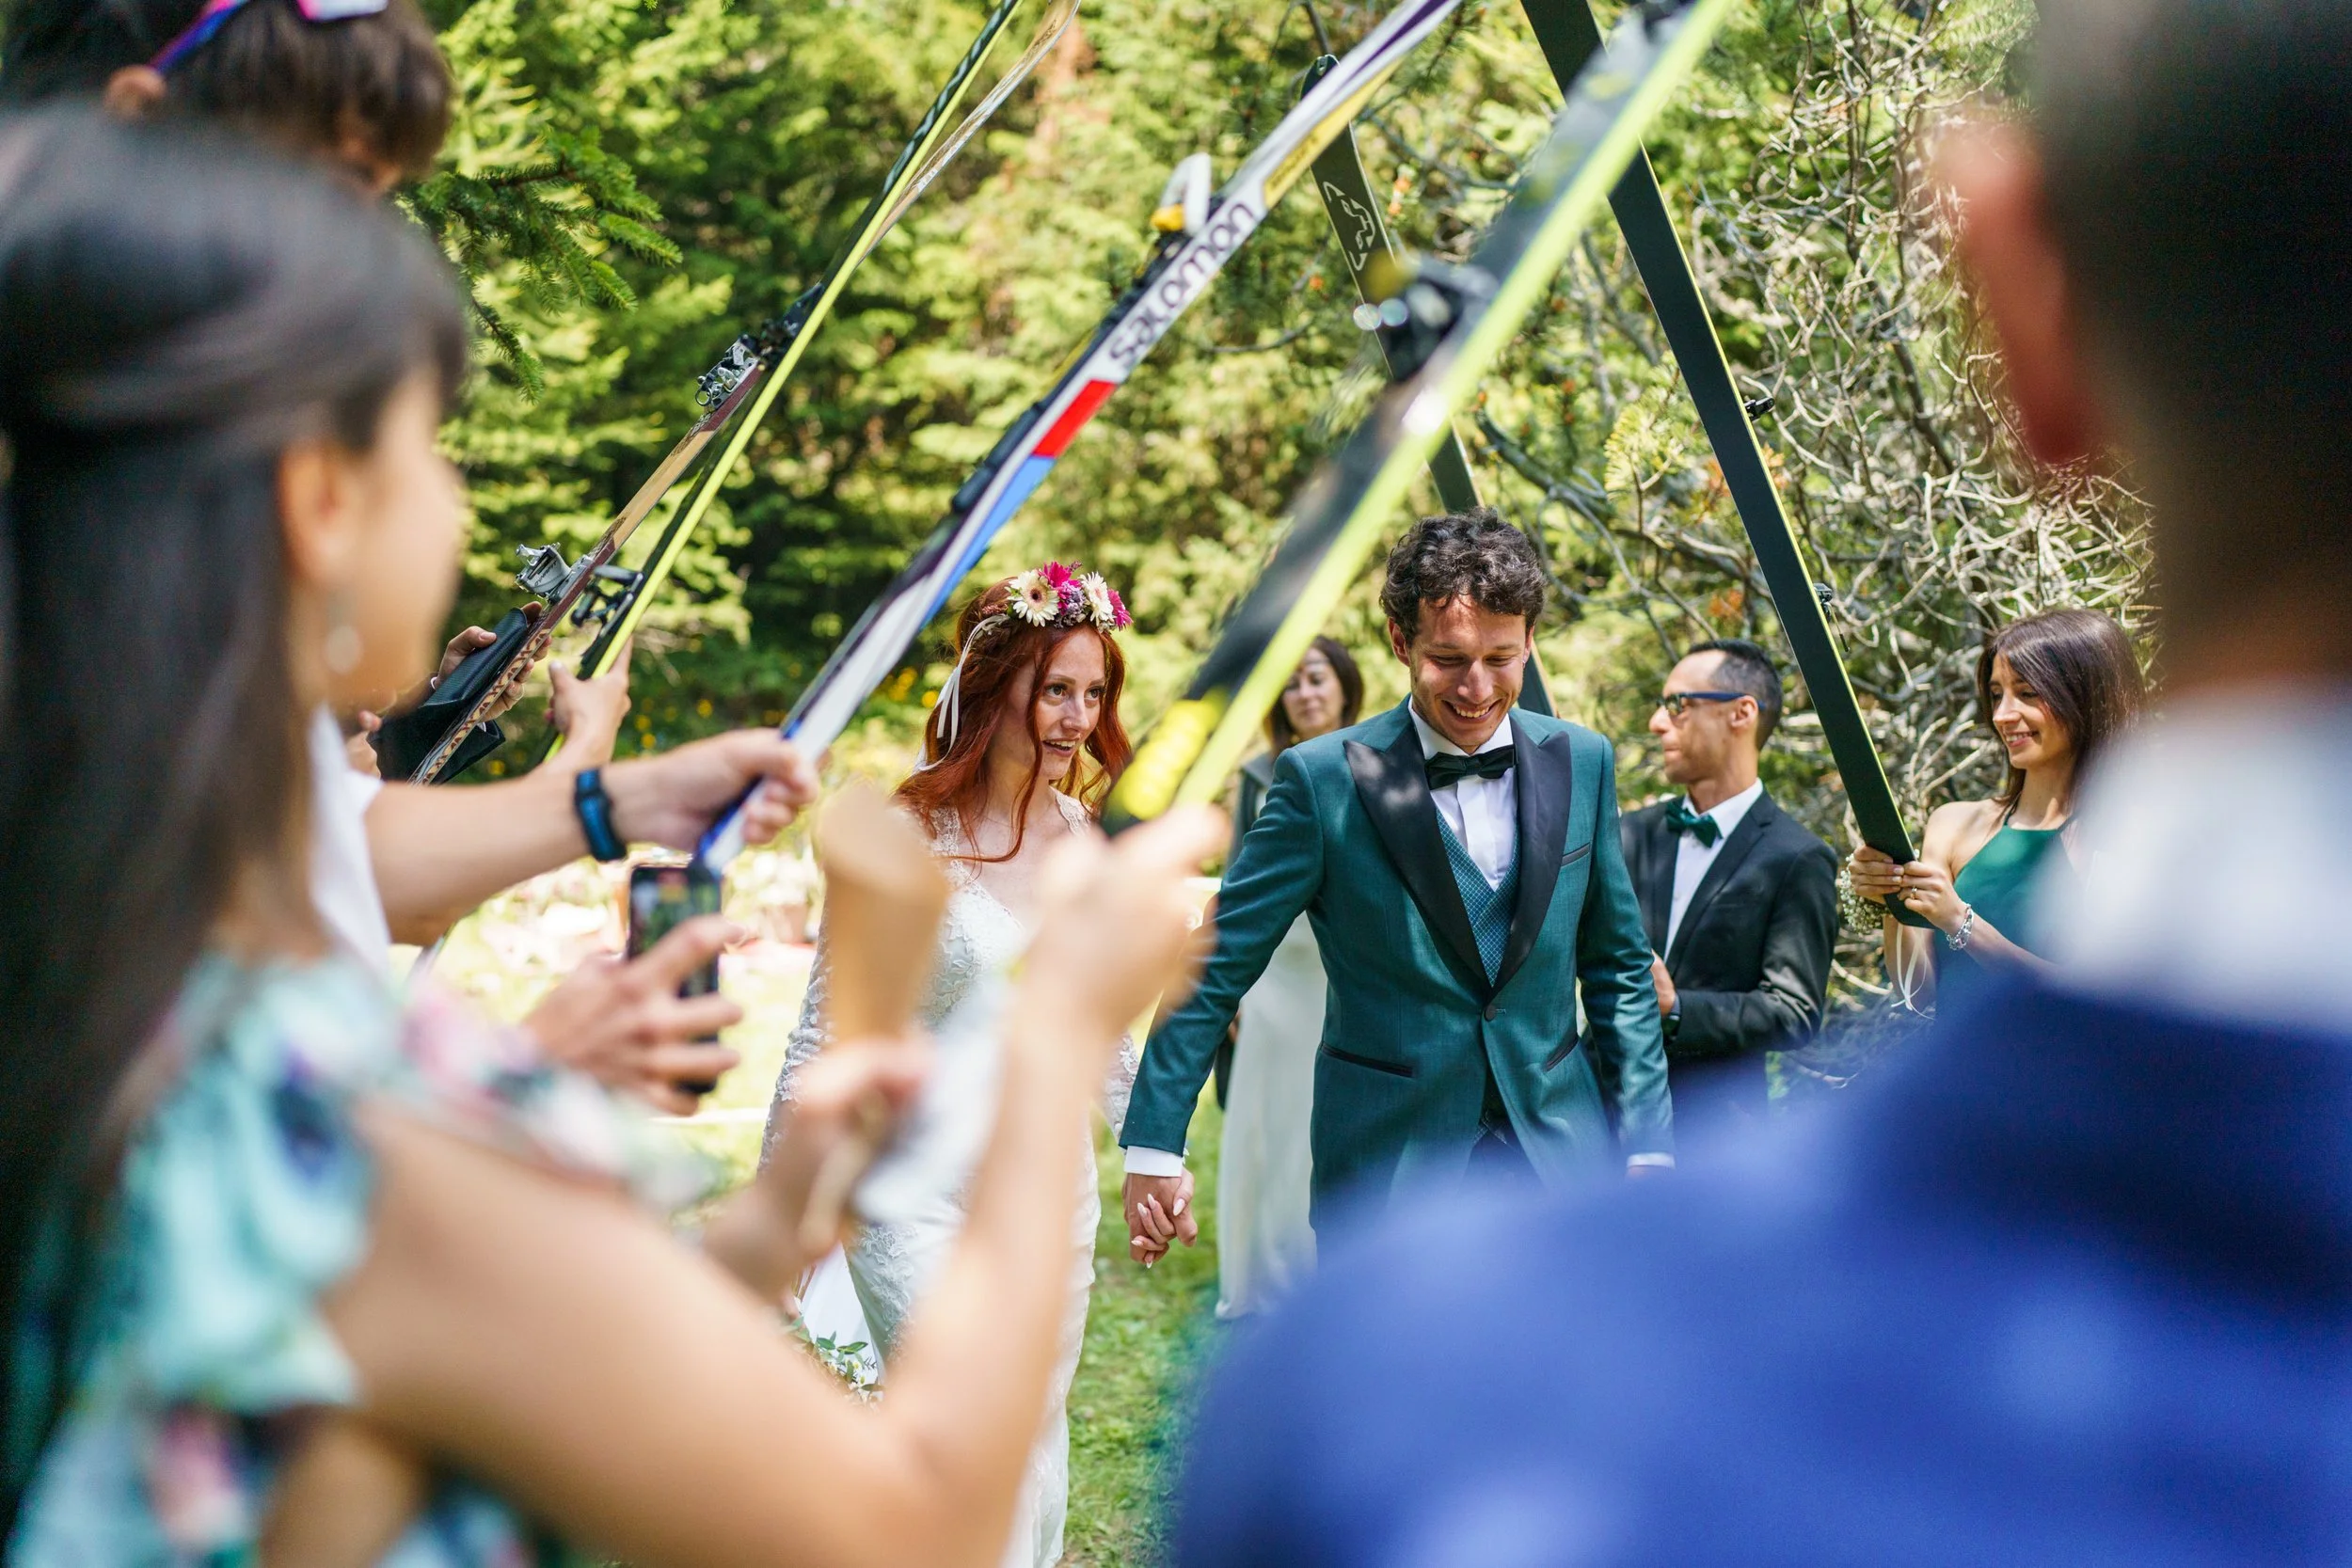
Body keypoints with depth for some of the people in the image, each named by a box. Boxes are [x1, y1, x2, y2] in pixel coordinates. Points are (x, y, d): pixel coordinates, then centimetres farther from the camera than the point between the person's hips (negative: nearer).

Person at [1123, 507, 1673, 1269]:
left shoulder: (1580, 764, 4)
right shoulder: (1323, 780, -8)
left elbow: (1617, 969, 11)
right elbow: (1215, 969, -4)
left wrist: (1648, 1145, 5)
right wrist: (1153, 1148, -7)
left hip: (1558, 1150, 3)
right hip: (1389, 1162, -3)